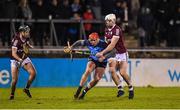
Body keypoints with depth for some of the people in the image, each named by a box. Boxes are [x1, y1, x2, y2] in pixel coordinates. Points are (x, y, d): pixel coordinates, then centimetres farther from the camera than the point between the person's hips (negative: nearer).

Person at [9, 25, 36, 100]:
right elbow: (14, 53, -31)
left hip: (25, 58, 5)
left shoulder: (26, 38, -5)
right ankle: (12, 94, 13)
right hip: (15, 60, -5)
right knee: (14, 79, -9)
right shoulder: (16, 40, -25)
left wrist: (30, 46, -3)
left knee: (33, 73, -11)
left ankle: (27, 89, 7)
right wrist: (20, 59, -46)